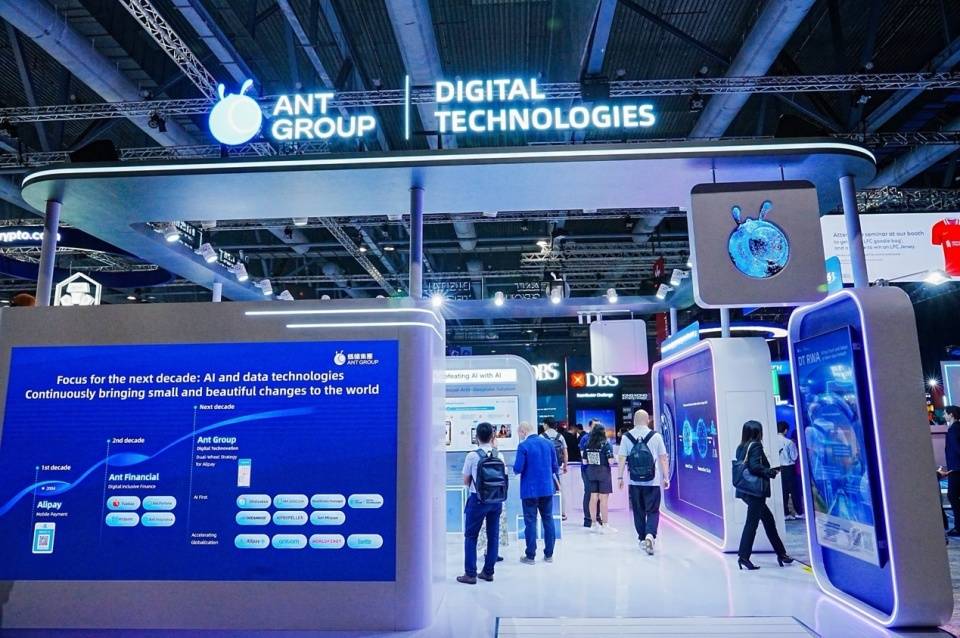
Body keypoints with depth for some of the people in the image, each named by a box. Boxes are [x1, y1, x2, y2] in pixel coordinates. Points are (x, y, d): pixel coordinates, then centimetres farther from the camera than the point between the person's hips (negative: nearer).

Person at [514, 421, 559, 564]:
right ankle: (549, 554, 19)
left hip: (530, 490, -4)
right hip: (547, 489, 5)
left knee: (530, 522, 4)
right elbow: (555, 467, 5)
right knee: (548, 520, 13)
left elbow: (518, 469, -15)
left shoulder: (523, 446, -12)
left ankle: (530, 556, 11)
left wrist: (516, 469, 7)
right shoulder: (548, 443, 3)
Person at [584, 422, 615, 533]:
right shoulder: (605, 444, -12)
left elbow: (585, 461, 4)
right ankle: (605, 525, 2)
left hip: (591, 472, 5)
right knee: (603, 498, -1)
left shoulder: (588, 444, 1)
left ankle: (594, 523, 18)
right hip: (603, 472, -5)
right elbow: (610, 460, -16)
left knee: (593, 498, 10)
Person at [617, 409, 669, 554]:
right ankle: (650, 535, -17)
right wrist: (666, 477, 7)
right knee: (653, 511, 4)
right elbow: (663, 458, 0)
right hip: (653, 481, -1)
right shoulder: (656, 436, -2)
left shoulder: (626, 436, -1)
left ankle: (642, 538, 23)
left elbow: (621, 458, -2)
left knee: (638, 511, 15)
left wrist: (620, 477, 5)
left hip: (634, 481, 1)